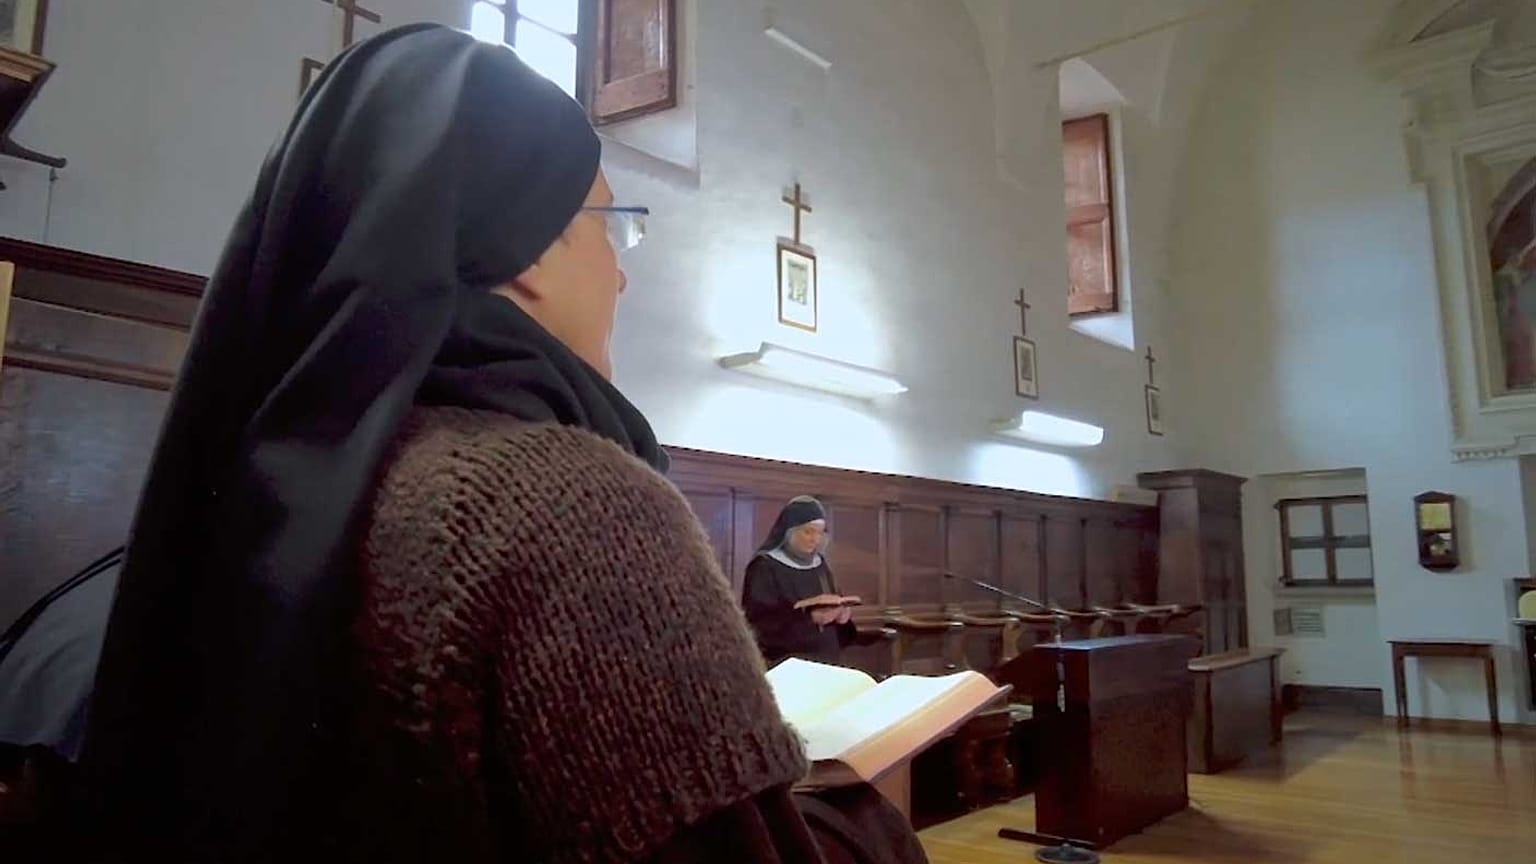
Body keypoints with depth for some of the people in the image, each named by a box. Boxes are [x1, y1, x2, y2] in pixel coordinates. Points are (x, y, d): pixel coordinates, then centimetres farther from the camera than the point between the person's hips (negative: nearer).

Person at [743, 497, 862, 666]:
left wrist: (843, 613, -6)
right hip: (784, 664, -6)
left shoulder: (820, 565, 11)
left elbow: (834, 606, 17)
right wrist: (809, 617, -25)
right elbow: (759, 621, -17)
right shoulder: (764, 567, -9)